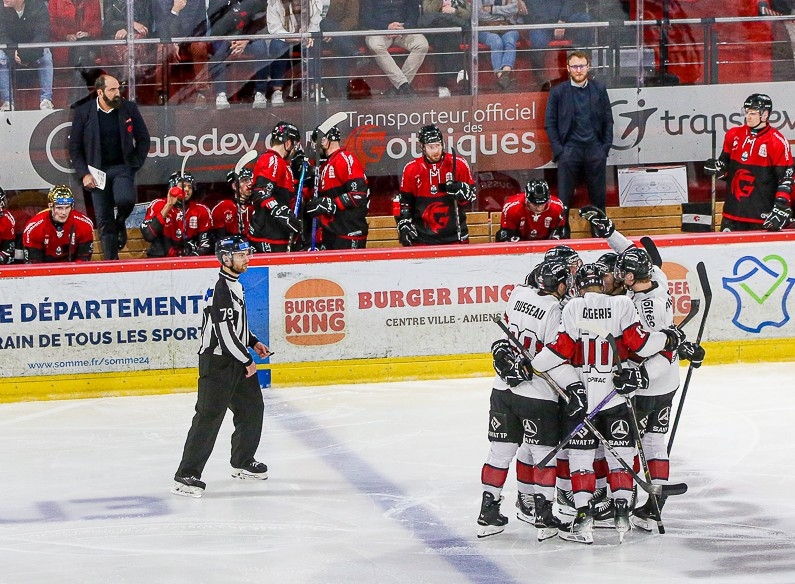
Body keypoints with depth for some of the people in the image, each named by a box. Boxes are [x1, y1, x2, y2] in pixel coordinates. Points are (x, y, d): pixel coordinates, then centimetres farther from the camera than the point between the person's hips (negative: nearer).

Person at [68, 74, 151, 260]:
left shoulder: (129, 109, 1)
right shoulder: (83, 112, -2)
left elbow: (143, 139, 9)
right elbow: (74, 147, 3)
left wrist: (135, 164, -1)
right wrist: (84, 174, -6)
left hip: (122, 168, 0)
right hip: (98, 171, 0)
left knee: (125, 199, -30)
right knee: (104, 222, -1)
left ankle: (120, 222, 4)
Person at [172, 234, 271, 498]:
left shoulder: (235, 284, 12)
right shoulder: (221, 290, -21)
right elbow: (225, 333, -24)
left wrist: (253, 342, 17)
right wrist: (247, 361, -14)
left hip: (235, 361, 10)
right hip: (217, 363, -10)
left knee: (252, 407, 18)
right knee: (209, 417, -11)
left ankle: (242, 462, 34)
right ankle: (186, 476, -10)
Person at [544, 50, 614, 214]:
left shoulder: (599, 89, 8)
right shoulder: (558, 92, 2)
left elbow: (608, 121, 10)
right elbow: (550, 124, 3)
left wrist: (605, 147, 1)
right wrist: (558, 151, -5)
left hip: (595, 151, 2)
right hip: (569, 151, -2)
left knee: (599, 197, 6)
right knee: (563, 199, -2)